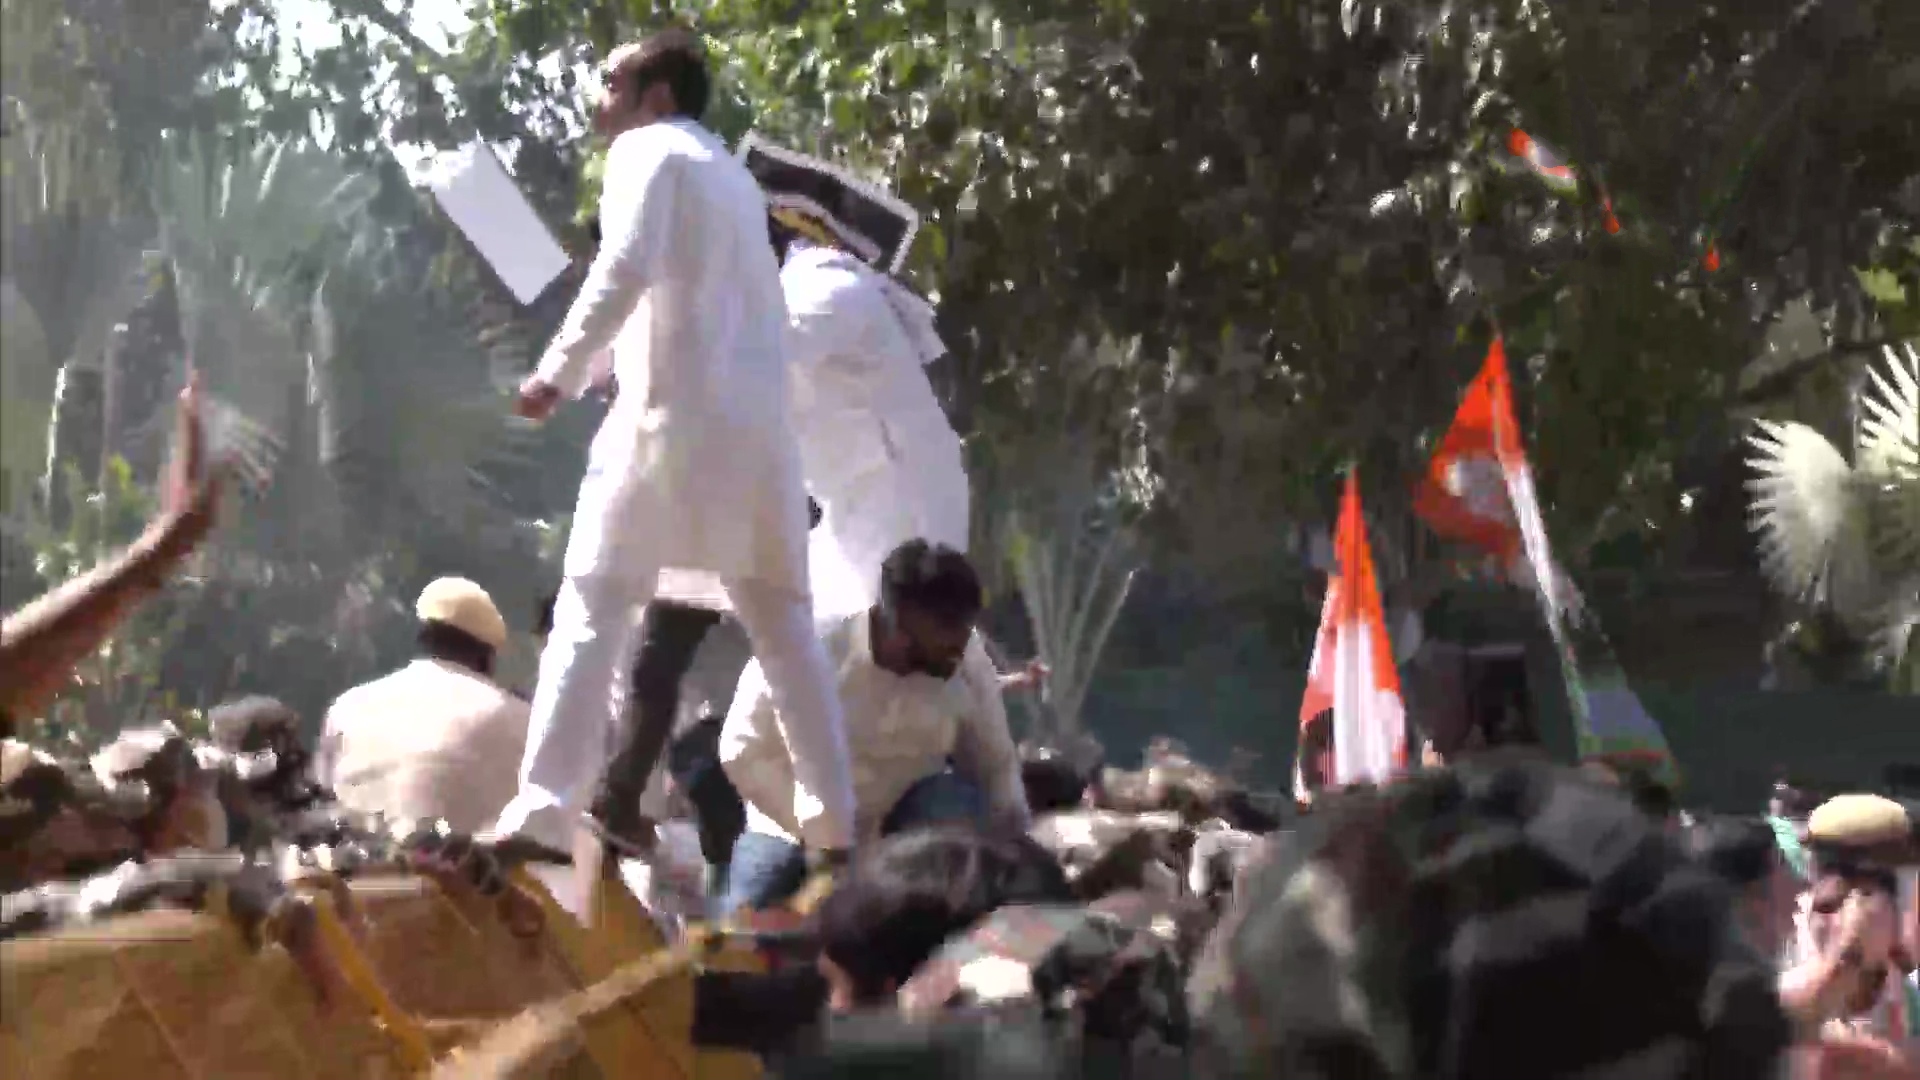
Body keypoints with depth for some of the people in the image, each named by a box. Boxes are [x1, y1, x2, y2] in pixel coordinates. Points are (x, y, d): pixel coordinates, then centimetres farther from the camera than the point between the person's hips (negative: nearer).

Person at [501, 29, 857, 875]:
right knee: (780, 620, 14)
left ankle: (541, 818, -18)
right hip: (756, 417, 7)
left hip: (675, 409, -7)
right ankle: (834, 819, 10)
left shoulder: (649, 151, 1)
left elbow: (626, 268, -16)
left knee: (593, 607, -8)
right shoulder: (731, 177, 26)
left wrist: (559, 370, -14)